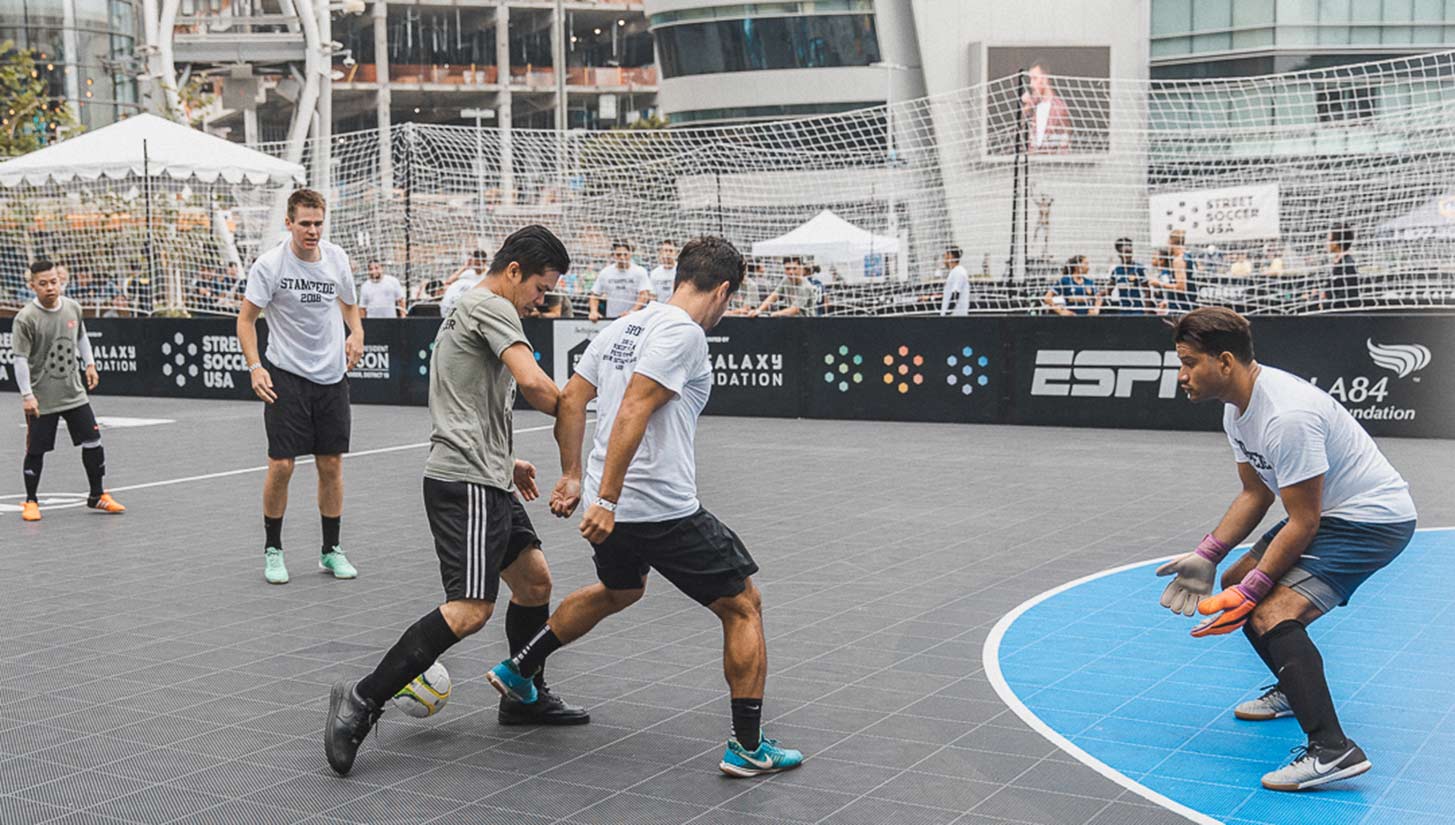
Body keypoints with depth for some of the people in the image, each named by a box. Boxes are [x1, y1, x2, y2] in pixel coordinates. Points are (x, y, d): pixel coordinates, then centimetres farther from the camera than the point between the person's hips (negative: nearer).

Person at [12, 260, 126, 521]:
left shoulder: (73, 308, 1)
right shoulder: (25, 318, -15)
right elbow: (20, 359, -15)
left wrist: (89, 364, 14)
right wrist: (27, 395, -19)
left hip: (74, 392, 5)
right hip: (41, 399, -5)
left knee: (93, 442, 5)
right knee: (36, 450, 3)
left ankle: (97, 496, 19)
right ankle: (31, 502, 20)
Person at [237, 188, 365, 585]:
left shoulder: (337, 258, 2)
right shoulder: (269, 264, -10)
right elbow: (246, 318, -5)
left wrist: (356, 332, -2)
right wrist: (255, 366, -18)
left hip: (332, 375, 4)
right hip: (286, 376, -3)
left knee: (332, 465, 6)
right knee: (281, 466, -5)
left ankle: (331, 550, 19)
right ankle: (272, 549, 12)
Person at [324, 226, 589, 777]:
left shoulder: (467, 311, 23)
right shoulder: (490, 306, -9)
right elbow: (532, 382, -23)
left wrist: (504, 460, 30)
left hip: (484, 481, 11)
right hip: (466, 483, -11)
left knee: (535, 581, 17)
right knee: (471, 609, -18)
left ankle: (524, 697, 30)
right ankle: (362, 701, -15)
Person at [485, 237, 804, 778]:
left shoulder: (624, 327, 11)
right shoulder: (683, 333, -15)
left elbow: (571, 398, 13)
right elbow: (633, 412, -24)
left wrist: (571, 476, 18)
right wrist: (606, 499, -25)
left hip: (614, 509, 9)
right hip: (664, 510, -9)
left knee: (618, 591, 36)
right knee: (743, 606, 6)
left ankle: (518, 671, 42)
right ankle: (748, 747, 6)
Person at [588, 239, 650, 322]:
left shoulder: (640, 272, -2)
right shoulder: (605, 273, 8)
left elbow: (644, 295, -11)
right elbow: (595, 295, 12)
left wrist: (632, 311, -26)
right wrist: (594, 311, -7)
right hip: (610, 319, 3)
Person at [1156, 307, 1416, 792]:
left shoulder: (1287, 416, -30)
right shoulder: (1237, 408, 2)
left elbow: (1302, 521, -25)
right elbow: (1256, 494, 11)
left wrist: (1251, 591, -21)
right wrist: (1207, 556, 1)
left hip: (1372, 519, -11)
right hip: (1329, 513, 11)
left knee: (1271, 614, -26)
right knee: (1238, 579, 19)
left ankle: (1332, 751, -28)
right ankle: (1295, 690, 38)